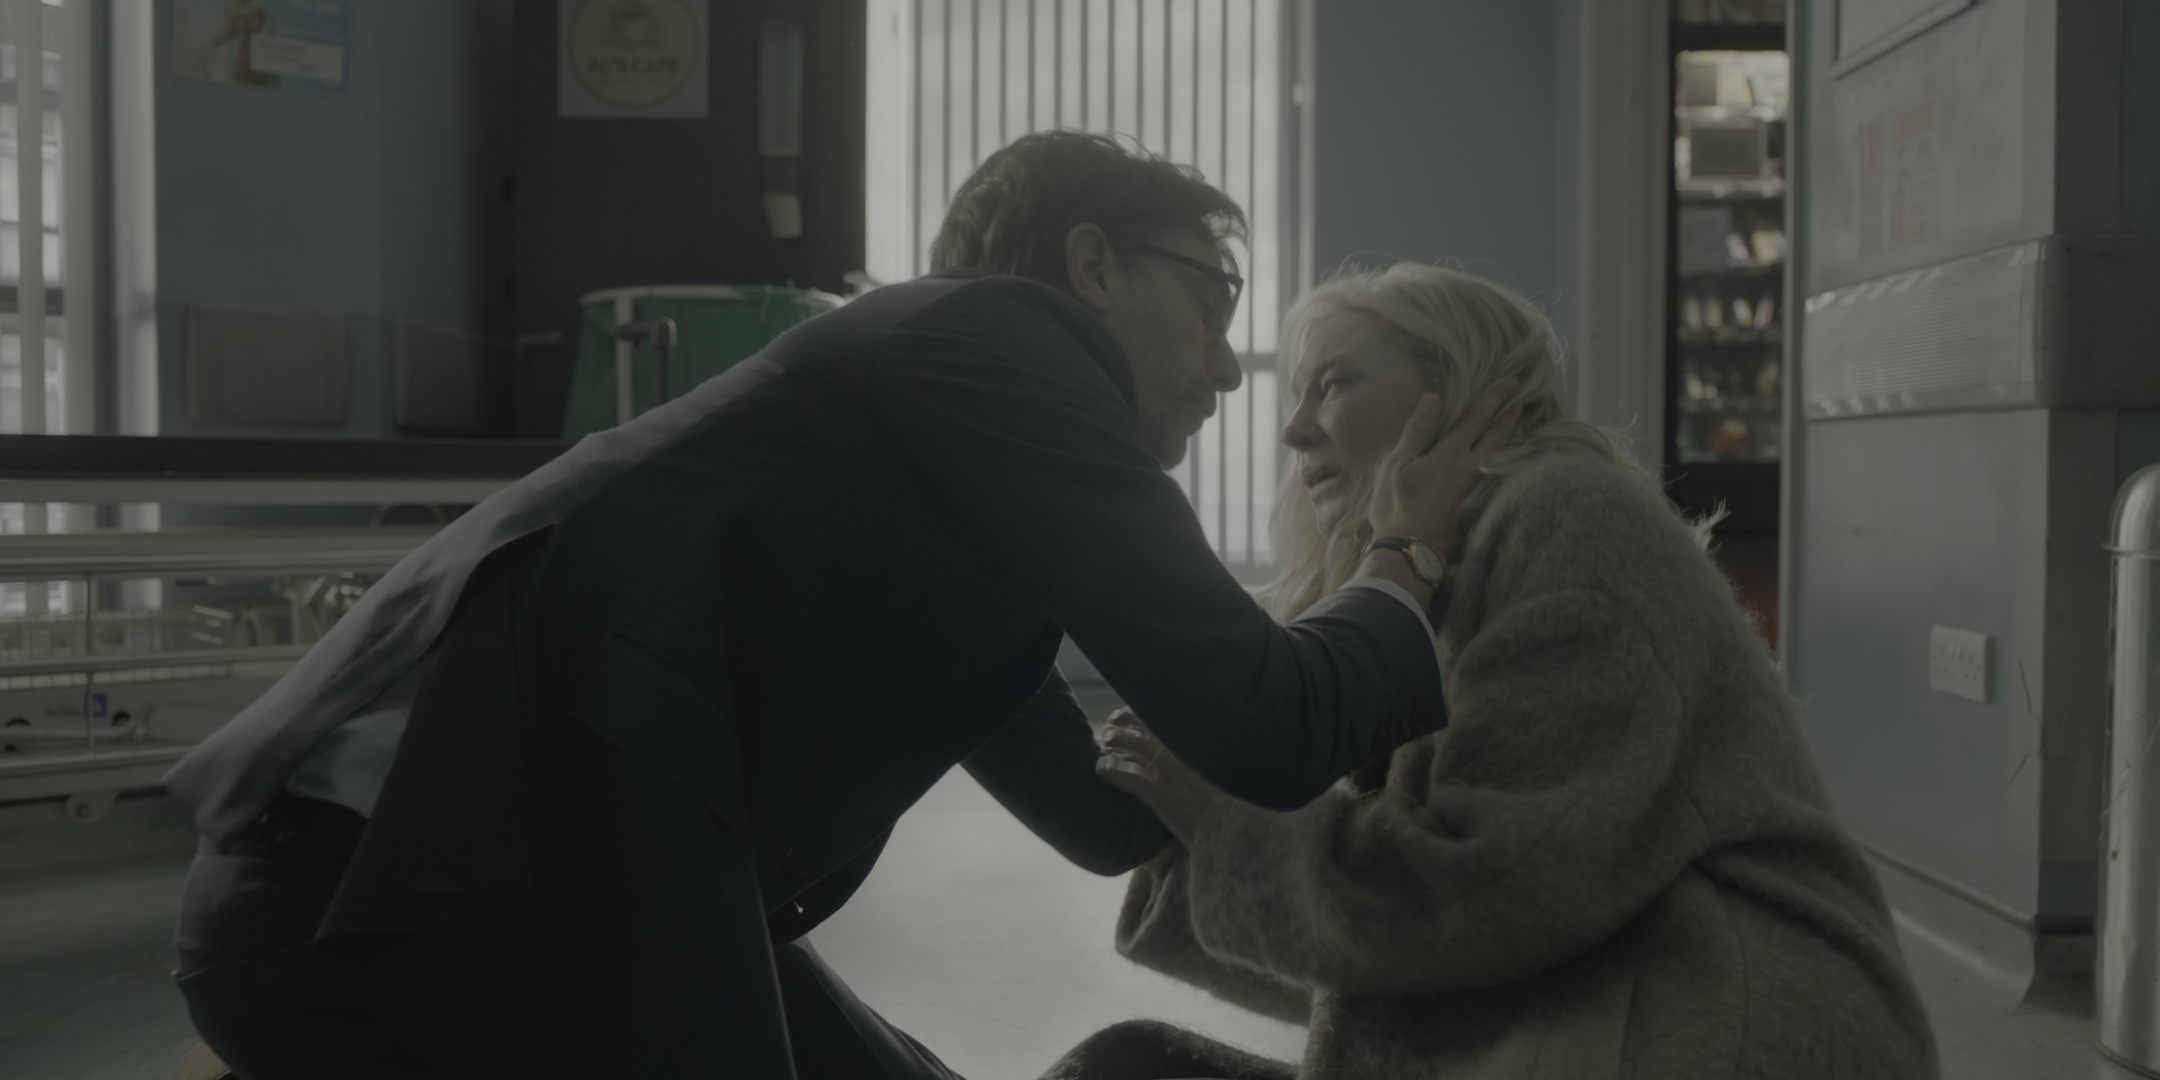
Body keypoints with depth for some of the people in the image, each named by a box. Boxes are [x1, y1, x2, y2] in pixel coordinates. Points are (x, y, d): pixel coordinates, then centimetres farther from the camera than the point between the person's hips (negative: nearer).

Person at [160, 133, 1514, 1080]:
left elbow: (1119, 813, 30)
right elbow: (1259, 726, -8)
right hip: (448, 869, -9)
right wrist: (1408, 577, 13)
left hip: (504, 860, 9)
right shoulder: (1006, 333, -1)